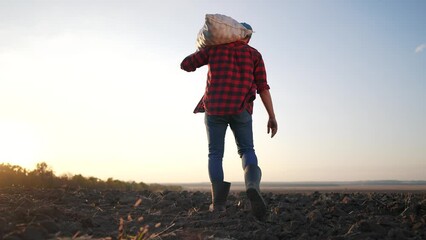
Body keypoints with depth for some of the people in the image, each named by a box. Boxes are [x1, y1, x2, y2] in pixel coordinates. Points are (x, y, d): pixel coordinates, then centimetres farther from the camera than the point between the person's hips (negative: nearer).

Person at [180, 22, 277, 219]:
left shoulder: (214, 48, 11)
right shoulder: (254, 54, 10)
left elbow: (186, 64, 12)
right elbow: (262, 87, 0)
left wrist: (200, 54, 32)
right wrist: (272, 117, 0)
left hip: (215, 107, 0)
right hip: (241, 109, 0)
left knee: (215, 154, 9)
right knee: (246, 150, 11)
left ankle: (218, 201, -11)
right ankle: (252, 185, -22)